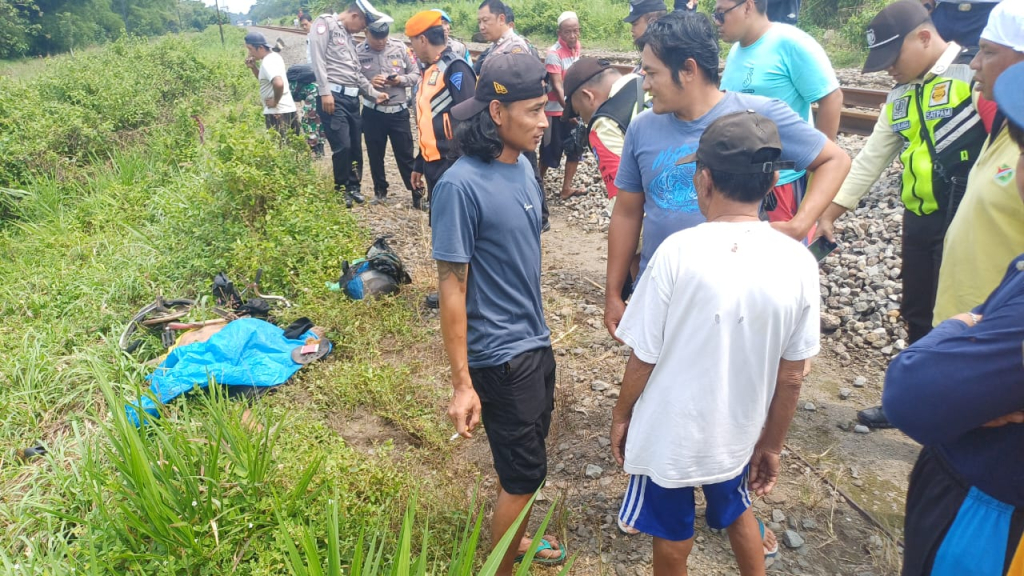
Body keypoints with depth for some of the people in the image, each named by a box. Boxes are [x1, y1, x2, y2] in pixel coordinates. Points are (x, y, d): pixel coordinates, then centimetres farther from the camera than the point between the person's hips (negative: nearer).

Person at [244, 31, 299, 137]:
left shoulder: (267, 62, -18)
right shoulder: (274, 56, 11)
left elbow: (278, 83, -36)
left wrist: (275, 101, -20)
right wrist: (253, 67, 9)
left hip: (277, 112, -10)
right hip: (288, 109, 10)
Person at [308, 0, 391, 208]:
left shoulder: (349, 37, 23)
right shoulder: (325, 23, -2)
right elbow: (318, 58, -13)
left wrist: (374, 94, 18)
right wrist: (325, 92, -20)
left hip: (352, 98, 8)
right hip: (333, 97, -8)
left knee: (356, 146, 11)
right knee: (342, 145, -12)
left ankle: (354, 186, 26)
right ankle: (341, 189, 6)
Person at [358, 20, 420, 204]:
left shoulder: (400, 48, -1)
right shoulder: (358, 52, -5)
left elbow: (416, 75, 3)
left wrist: (401, 80, -15)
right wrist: (368, 83, -21)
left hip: (399, 111, 0)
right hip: (372, 113, 0)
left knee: (405, 155, 5)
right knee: (375, 155, 12)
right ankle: (380, 191, 28)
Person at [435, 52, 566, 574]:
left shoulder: (522, 166, 1)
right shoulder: (461, 186, -21)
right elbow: (451, 288, -19)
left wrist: (537, 324, 18)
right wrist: (462, 384, -18)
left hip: (535, 341, 8)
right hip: (501, 355, -7)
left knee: (523, 456, 23)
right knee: (525, 471, 6)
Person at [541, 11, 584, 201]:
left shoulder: (576, 46, 4)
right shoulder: (554, 53, -18)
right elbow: (557, 85, -24)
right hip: (556, 109, -6)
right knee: (552, 150, 4)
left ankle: (566, 188, 19)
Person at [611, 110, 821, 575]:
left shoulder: (679, 251, -25)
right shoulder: (798, 262, -14)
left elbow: (644, 356, -16)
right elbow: (791, 376, -6)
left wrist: (621, 414, 2)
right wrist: (772, 444, 9)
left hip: (668, 433, -3)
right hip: (738, 432, 3)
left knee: (673, 538, 22)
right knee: (736, 511, 32)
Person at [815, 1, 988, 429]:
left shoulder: (980, 71, -14)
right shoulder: (901, 96, 9)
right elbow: (871, 158, 14)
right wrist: (828, 213, 13)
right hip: (919, 223, 7)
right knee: (917, 316, 18)